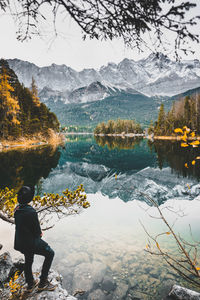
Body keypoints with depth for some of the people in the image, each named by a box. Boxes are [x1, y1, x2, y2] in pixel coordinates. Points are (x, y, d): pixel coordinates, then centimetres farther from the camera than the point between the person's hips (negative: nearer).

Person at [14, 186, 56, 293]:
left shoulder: (17, 209, -5)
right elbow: (37, 231, -21)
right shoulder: (31, 212, -31)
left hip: (20, 241, 8)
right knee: (50, 253, 10)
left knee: (28, 261, 27)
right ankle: (43, 282, 16)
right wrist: (39, 233, 4)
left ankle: (30, 284, 46)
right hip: (31, 242, -8)